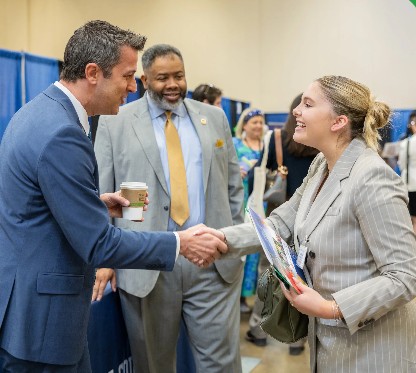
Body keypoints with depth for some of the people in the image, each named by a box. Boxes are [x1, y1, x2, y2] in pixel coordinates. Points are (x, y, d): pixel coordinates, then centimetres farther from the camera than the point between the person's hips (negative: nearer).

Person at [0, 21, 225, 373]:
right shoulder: (61, 134, -25)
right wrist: (180, 243, -15)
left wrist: (96, 204, 9)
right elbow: (100, 244, -23)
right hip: (39, 318, -9)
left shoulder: (38, 110, 6)